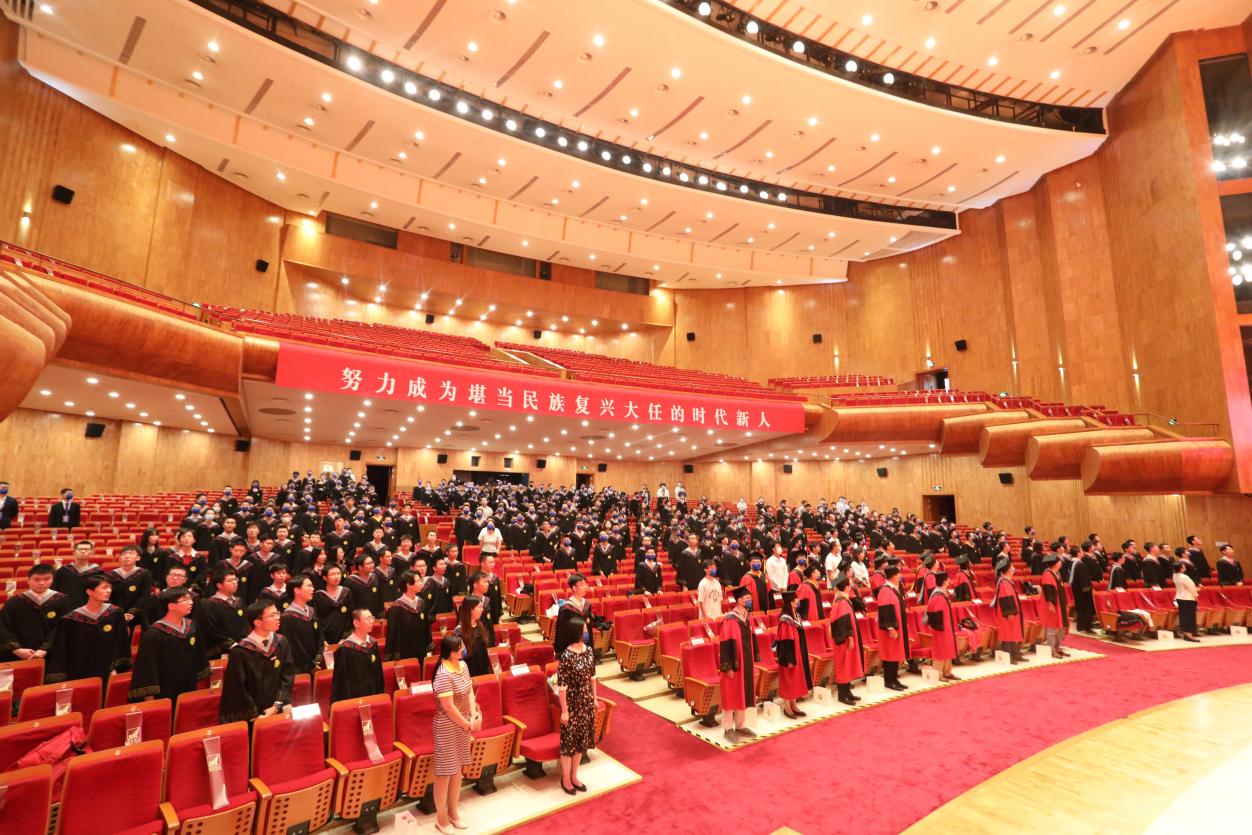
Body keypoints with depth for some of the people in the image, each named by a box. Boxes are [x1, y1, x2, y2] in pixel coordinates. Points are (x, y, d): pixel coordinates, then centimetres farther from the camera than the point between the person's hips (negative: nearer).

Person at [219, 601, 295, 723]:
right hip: (250, 716, -3)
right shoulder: (240, 652, -14)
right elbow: (237, 689, -9)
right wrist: (255, 716, -8)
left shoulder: (282, 644, -2)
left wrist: (276, 706, -9)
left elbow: (288, 675, -1)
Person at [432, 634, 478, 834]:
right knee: (445, 772, 8)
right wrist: (468, 725, -12)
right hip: (447, 728, -8)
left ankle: (452, 812, 36)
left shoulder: (463, 665, -1)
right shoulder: (443, 675, -26)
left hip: (462, 725, 8)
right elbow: (449, 708, -23)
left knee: (458, 770, 19)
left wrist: (474, 717, -8)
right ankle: (441, 818, 27)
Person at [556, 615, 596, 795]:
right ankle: (565, 779, 29)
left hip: (586, 702, 6)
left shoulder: (588, 650, -3)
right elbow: (561, 686, -18)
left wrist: (594, 698, 12)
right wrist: (564, 710, -14)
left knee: (581, 738, 18)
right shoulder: (566, 656, -23)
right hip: (572, 703, -6)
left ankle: (574, 776, 35)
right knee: (569, 740, 9)